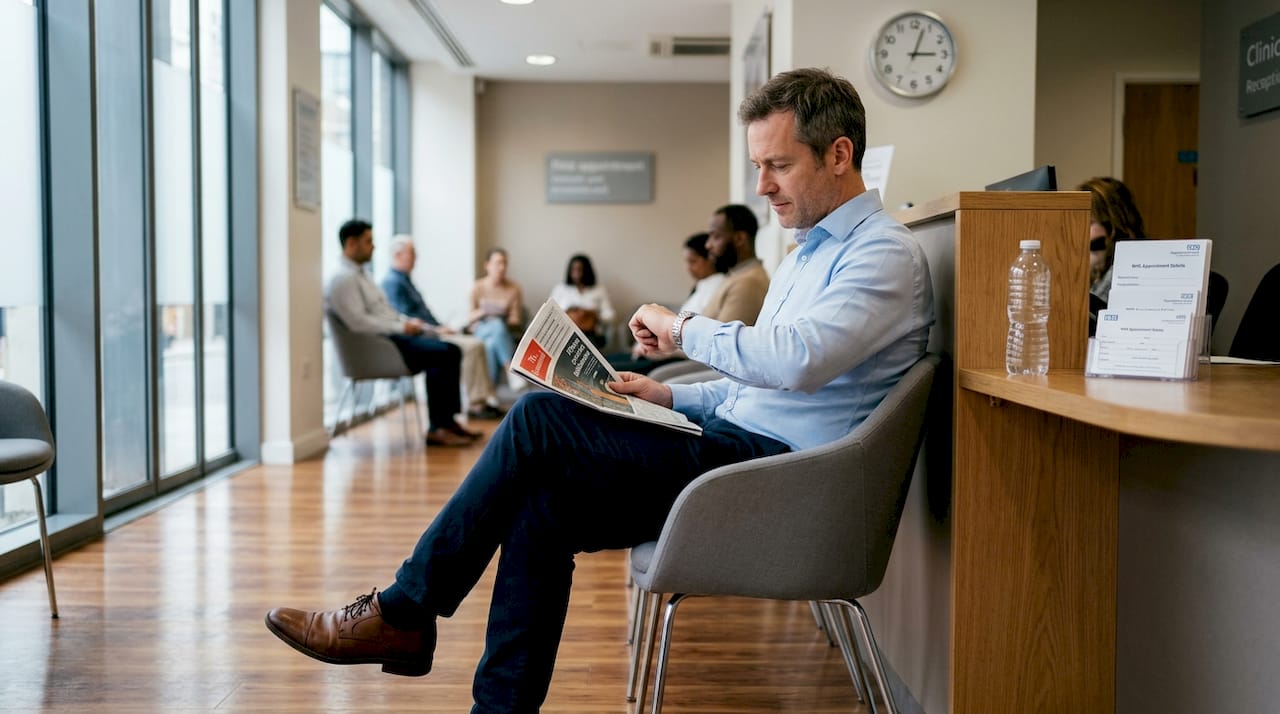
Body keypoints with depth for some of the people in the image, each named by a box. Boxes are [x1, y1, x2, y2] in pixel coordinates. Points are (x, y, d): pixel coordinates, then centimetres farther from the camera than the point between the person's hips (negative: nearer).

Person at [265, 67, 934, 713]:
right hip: (740, 447, 10)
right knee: (544, 503, -9)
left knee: (540, 419, -16)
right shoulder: (808, 254, 22)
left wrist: (684, 327, -14)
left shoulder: (885, 252, -10)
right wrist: (673, 395, 11)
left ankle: (401, 615, -4)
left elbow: (796, 360, -28)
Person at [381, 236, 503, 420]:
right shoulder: (393, 282, -12)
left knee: (477, 343, -1)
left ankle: (488, 399, -6)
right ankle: (476, 405, -17)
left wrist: (441, 327, 9)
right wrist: (437, 330, -18)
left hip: (429, 332, 10)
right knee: (470, 346, -22)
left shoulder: (404, 279, 20)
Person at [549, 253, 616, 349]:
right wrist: (565, 314, -9)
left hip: (591, 334, 0)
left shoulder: (600, 290, 17)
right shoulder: (559, 289, 19)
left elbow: (609, 316, 8)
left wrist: (593, 315, -11)